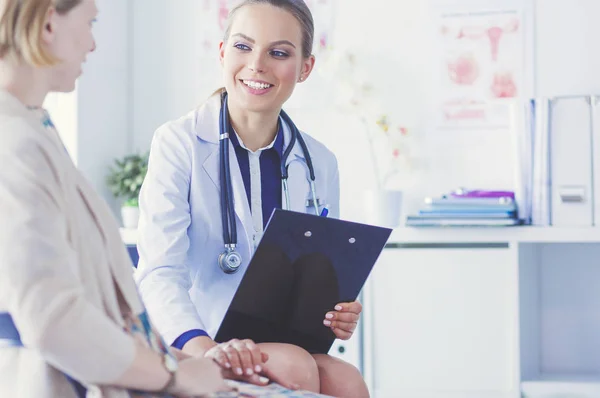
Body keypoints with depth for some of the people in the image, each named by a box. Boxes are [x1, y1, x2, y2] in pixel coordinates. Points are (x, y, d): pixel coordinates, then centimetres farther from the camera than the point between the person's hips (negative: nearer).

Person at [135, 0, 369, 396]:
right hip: (191, 351, -4)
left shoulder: (320, 163, 9)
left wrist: (339, 313, -7)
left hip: (289, 344, 4)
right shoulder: (178, 142, -5)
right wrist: (202, 348, -35)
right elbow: (159, 271, -16)